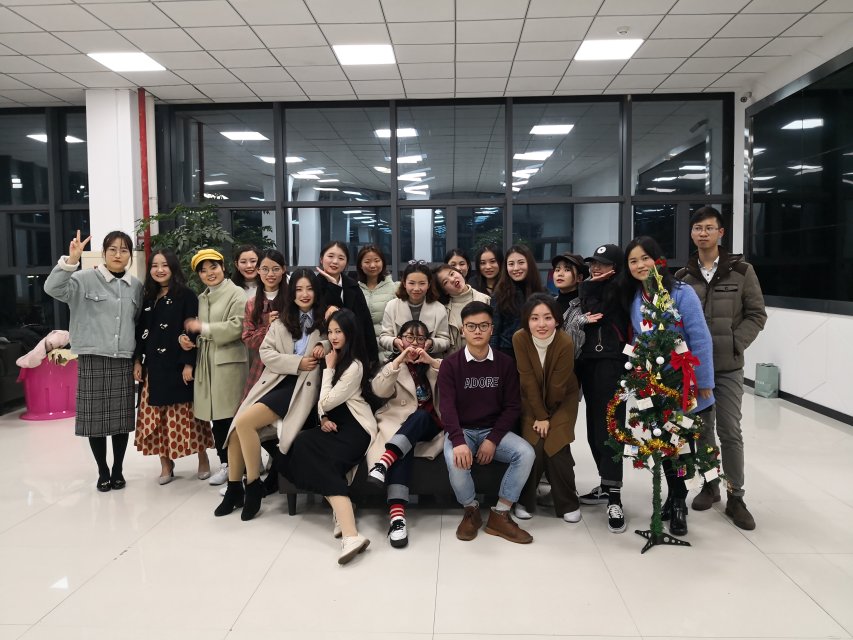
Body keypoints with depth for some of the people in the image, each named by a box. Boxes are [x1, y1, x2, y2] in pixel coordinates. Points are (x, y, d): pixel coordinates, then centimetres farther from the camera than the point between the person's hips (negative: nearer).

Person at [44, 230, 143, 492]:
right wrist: (72, 260, -31)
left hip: (124, 361, 3)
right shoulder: (85, 279, -4)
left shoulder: (136, 286, 8)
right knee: (95, 418, 3)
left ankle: (118, 470, 23)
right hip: (92, 359, -3)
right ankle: (103, 471, 20)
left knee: (122, 418, 7)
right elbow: (53, 288, -19)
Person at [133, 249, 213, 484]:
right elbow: (140, 331, 15)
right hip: (154, 367, 6)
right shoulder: (148, 297, 12)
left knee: (185, 416, 0)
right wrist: (137, 361, 8)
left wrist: (189, 364, -15)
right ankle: (166, 465, 17)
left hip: (178, 365, -5)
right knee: (157, 417, 6)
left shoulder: (186, 295, -5)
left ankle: (203, 459, 17)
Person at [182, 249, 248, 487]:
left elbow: (237, 326, -14)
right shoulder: (201, 298, 19)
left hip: (229, 362, -6)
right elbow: (197, 329, 24)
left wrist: (203, 327, -12)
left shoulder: (236, 293, -3)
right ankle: (225, 463, 17)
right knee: (216, 416, 7)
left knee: (229, 415, -7)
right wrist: (187, 337, 2)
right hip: (206, 363, 6)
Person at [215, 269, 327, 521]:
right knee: (236, 429, -16)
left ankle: (253, 486, -8)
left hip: (300, 387, -5)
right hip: (273, 382, 5)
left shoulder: (325, 321, 7)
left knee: (244, 422, -23)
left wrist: (325, 345, -11)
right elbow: (266, 353, 6)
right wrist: (297, 363, -10)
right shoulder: (281, 321, 17)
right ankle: (234, 488, 3)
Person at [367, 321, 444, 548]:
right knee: (403, 452, -34)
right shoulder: (393, 365, 17)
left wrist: (433, 362, -13)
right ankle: (397, 515, -49)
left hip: (429, 425, 1)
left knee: (419, 416, -35)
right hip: (400, 425, -1)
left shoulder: (434, 365, 19)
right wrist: (398, 360, -14)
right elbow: (379, 390, -5)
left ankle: (383, 463, -50)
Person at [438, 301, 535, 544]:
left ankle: (500, 515, -10)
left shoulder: (505, 363, 1)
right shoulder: (450, 364, -5)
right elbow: (447, 406, -14)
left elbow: (512, 406, -1)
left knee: (526, 453, -25)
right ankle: (471, 510, -3)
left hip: (494, 430, 2)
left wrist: (493, 440, -15)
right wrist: (459, 441, -32)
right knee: (455, 461, -33)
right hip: (461, 430, -2)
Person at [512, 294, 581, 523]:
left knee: (556, 448, -15)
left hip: (562, 401, -1)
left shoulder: (565, 343, -28)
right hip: (532, 401, 1)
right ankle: (525, 501, 8)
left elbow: (557, 387, -19)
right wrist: (540, 416, -16)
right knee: (533, 448, -15)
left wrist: (548, 415, -8)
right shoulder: (520, 339, -23)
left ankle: (568, 504, 9)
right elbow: (528, 381, -19)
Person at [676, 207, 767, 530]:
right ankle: (710, 485, 26)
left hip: (728, 367, -2)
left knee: (730, 431, -1)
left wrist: (733, 344, -12)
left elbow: (756, 315, -2)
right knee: (702, 428, 10)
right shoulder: (683, 276, 6)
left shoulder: (741, 271, -1)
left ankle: (735, 497, 11)